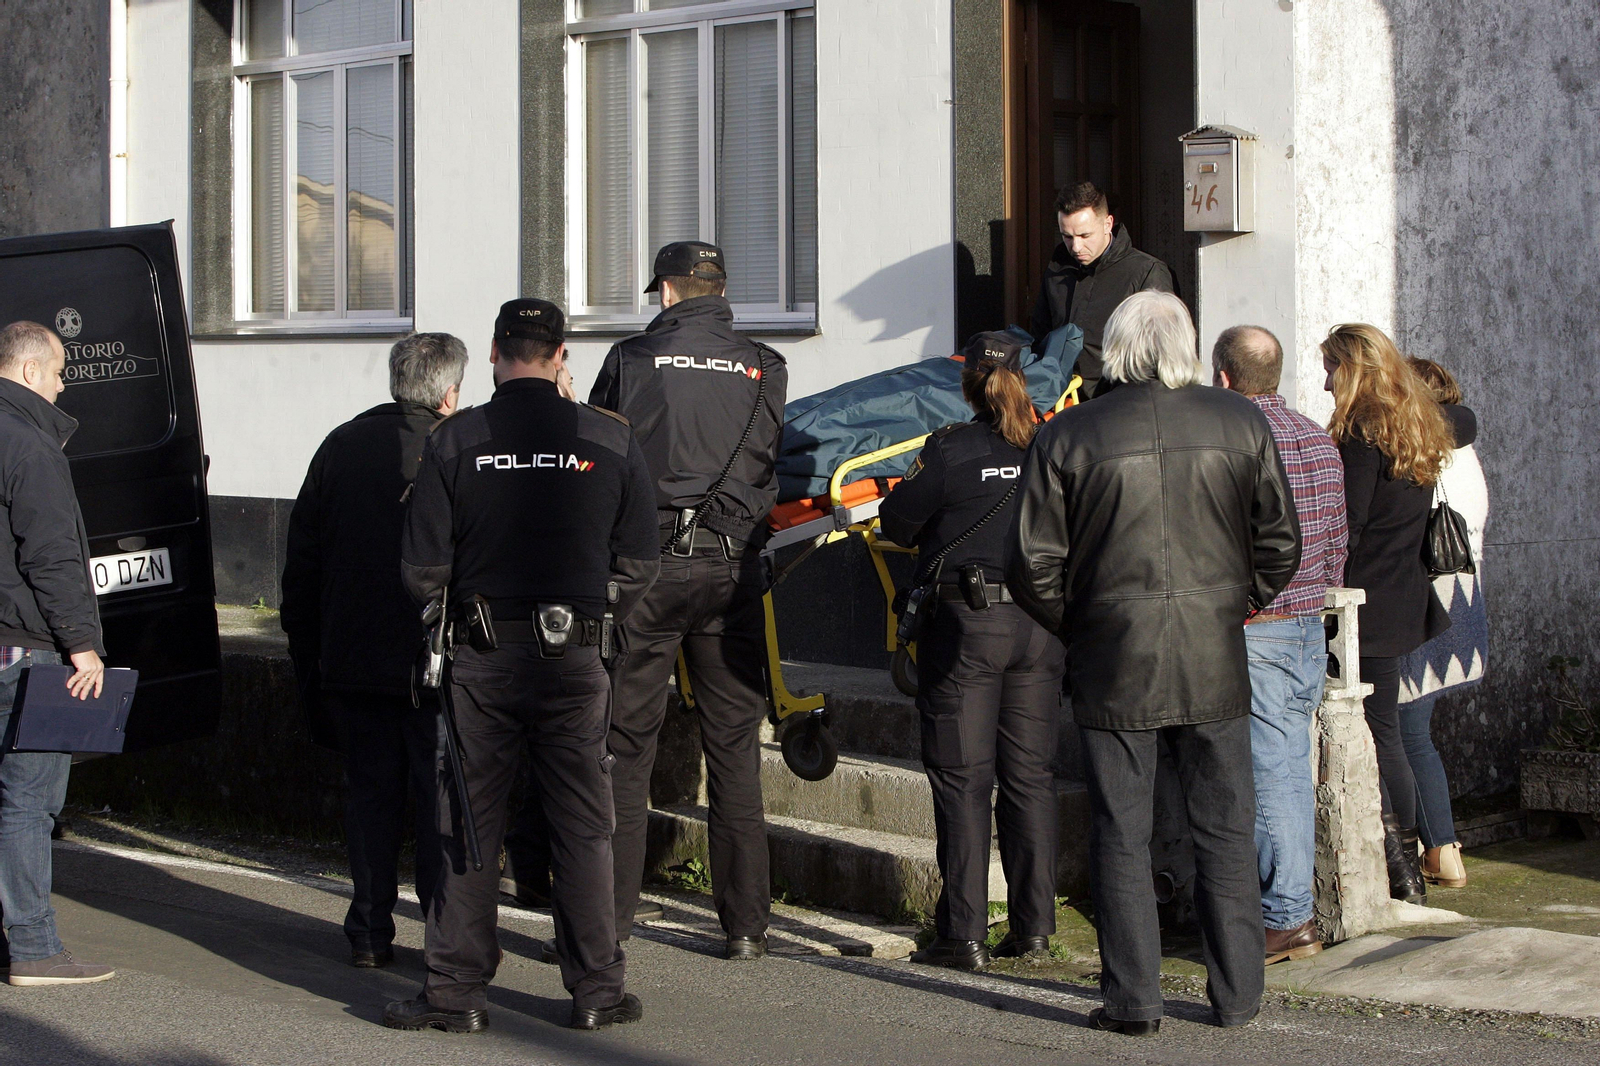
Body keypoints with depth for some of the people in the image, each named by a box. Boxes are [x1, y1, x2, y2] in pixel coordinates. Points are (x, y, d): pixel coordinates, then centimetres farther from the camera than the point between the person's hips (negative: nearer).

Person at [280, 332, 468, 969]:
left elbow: (301, 563, 10)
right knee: (441, 796, 3)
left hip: (350, 659, 4)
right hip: (431, 660, -4)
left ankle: (370, 933, 14)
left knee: (369, 791, 12)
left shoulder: (341, 446, 7)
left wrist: (308, 656, 16)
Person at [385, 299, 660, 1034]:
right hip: (575, 658, 1)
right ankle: (596, 991, 13)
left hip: (481, 659, -1)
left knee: (469, 827, 7)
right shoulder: (609, 438, -2)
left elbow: (421, 571, -5)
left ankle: (456, 990, 10)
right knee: (582, 828, 8)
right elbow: (639, 565, 2)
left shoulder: (455, 441, -5)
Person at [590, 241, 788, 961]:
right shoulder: (764, 369, 4)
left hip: (645, 565, -2)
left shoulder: (629, 361, 0)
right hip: (732, 565, 2)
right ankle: (745, 922, 9)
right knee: (734, 747, 7)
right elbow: (768, 459, 12)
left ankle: (611, 914, 6)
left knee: (626, 741, 5)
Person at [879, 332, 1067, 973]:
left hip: (967, 621, -4)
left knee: (963, 779, 1)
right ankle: (1033, 927, 14)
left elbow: (896, 522, -1)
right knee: (1030, 775, 11)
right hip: (1041, 623, 4)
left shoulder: (951, 450, -9)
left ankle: (964, 936, 0)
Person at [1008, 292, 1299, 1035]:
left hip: (1113, 665, -1)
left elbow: (1032, 564, -4)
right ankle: (1236, 995, 16)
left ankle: (1132, 1000, 9)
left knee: (1120, 833, 7)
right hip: (1215, 663, 1)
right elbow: (1279, 544, 4)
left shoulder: (1066, 436, -5)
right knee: (1225, 830, 11)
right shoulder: (1241, 424, -1)